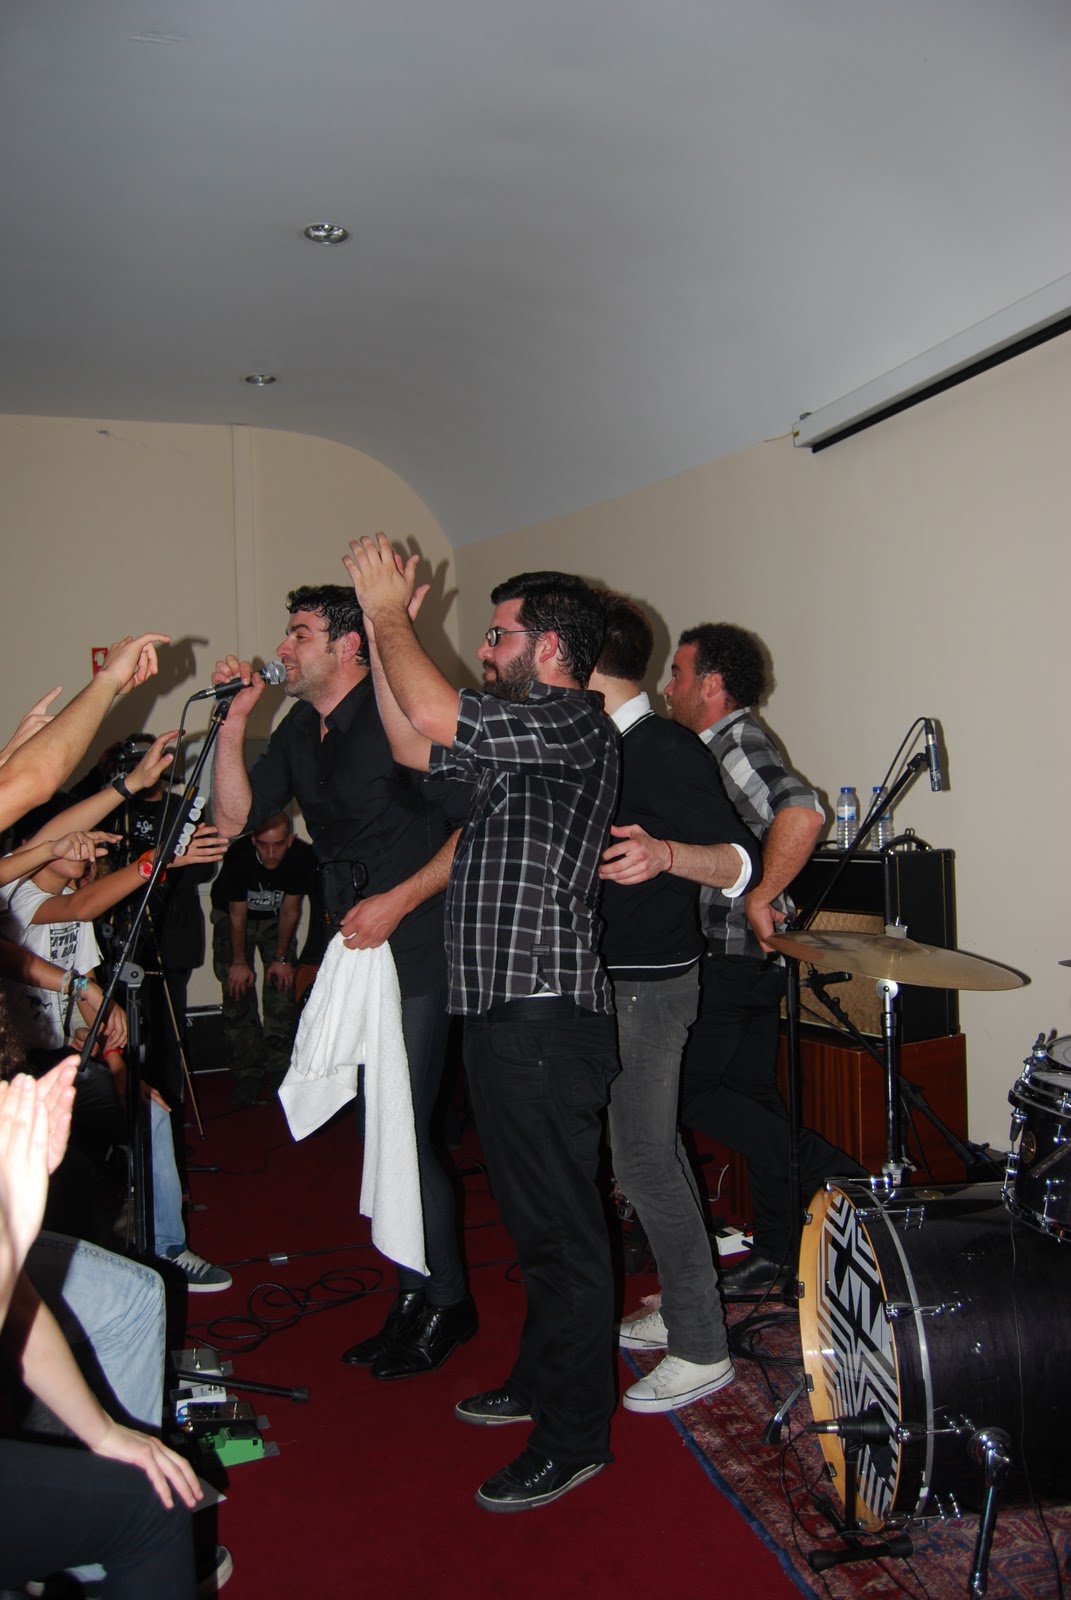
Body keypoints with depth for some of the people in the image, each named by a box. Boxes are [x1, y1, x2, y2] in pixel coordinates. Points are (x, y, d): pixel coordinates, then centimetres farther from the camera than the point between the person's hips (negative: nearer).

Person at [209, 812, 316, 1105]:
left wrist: (281, 958, -10)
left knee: (282, 988, -8)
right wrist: (239, 962, -14)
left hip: (276, 919, 2)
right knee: (238, 992, -10)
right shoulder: (239, 856, -33)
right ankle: (247, 1074, -2)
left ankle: (279, 1070, 2)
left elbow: (290, 910, -15)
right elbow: (238, 914, -21)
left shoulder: (302, 857, -29)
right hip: (231, 916, -1)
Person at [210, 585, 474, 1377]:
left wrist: (399, 901, -19)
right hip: (353, 953, 8)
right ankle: (414, 1295, 30)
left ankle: (447, 1301, 17)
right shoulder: (300, 731, 11)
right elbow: (236, 815, 11)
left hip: (418, 952, -8)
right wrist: (234, 720, 2)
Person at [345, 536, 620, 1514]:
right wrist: (385, 625, 17)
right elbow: (413, 743, 21)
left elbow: (432, 714, -22)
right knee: (535, 1220, 21)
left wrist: (390, 611, -6)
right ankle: (541, 1381, 38)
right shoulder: (517, 739, 16)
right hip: (507, 1016, 10)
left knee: (561, 1230, 1)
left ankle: (574, 1438, 14)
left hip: (546, 1019, -10)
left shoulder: (574, 724, -13)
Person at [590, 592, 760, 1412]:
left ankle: (701, 1350, 9)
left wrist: (663, 854, -39)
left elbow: (740, 860, -21)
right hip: (616, 976, 9)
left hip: (649, 983, -9)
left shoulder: (666, 750, -18)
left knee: (645, 1161, -4)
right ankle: (682, 1308, 31)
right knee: (654, 1149, 16)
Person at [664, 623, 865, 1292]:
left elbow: (803, 813, -35)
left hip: (729, 960, -10)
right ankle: (779, 1255, 20)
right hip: (752, 960, 10)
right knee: (753, 1097, 12)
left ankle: (824, 1168, -2)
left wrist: (760, 898, -27)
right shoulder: (725, 746, 16)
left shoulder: (737, 744, -16)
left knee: (688, 1091, -4)